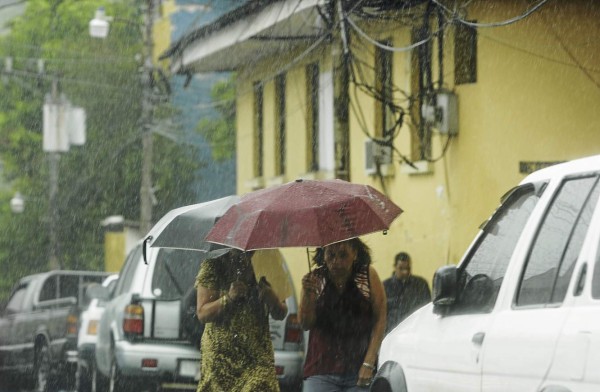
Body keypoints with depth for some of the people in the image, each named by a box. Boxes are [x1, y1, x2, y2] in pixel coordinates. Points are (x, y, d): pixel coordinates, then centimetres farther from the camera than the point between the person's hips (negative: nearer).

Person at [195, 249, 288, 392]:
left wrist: (271, 299, -13)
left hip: (258, 356, 1)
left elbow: (280, 315, 10)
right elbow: (202, 313, -4)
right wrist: (229, 298, -20)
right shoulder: (213, 268, 1)